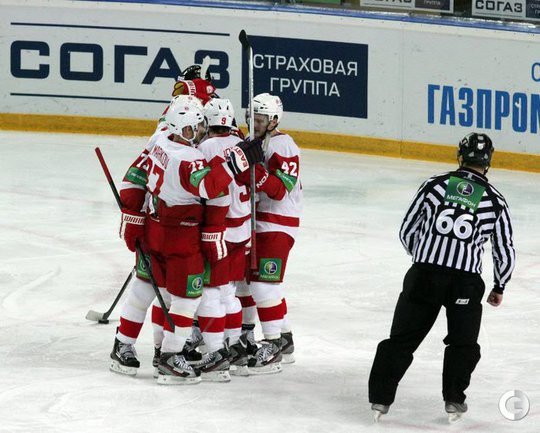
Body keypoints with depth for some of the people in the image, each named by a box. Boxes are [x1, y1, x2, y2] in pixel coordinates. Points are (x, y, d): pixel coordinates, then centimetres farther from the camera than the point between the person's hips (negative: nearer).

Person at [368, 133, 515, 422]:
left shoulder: (434, 185, 4)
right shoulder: (495, 202, 3)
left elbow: (407, 232, 9)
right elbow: (505, 253, 9)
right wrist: (499, 288, 26)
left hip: (424, 275, 1)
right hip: (465, 282, 0)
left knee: (402, 338, 8)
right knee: (463, 343, 17)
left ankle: (380, 398, 4)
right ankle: (453, 400, 10)